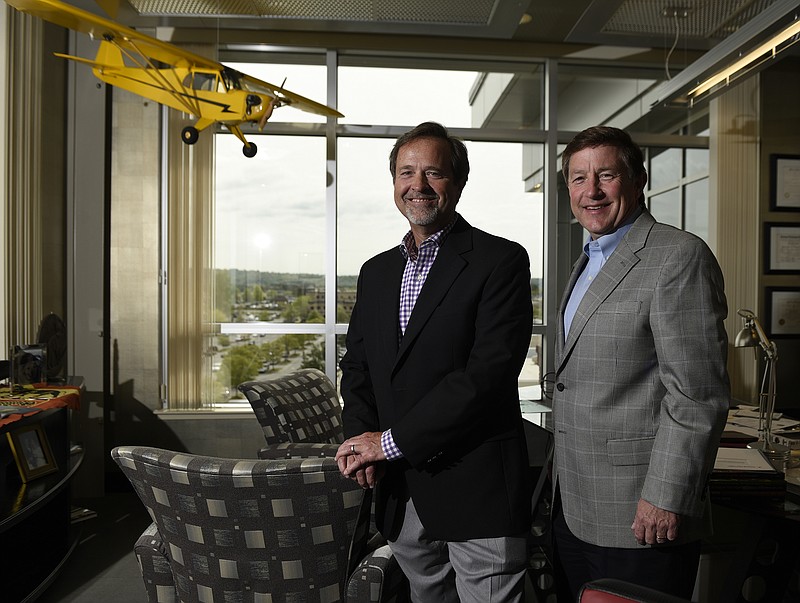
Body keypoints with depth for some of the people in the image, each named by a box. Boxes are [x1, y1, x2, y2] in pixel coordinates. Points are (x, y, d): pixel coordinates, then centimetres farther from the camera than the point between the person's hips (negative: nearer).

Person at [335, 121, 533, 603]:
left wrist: (392, 441, -16)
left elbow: (488, 372, -19)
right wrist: (360, 439, -4)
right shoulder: (376, 272, 11)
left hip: (478, 491, -5)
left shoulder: (500, 261, -9)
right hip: (400, 493, 6)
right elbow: (357, 365, 14)